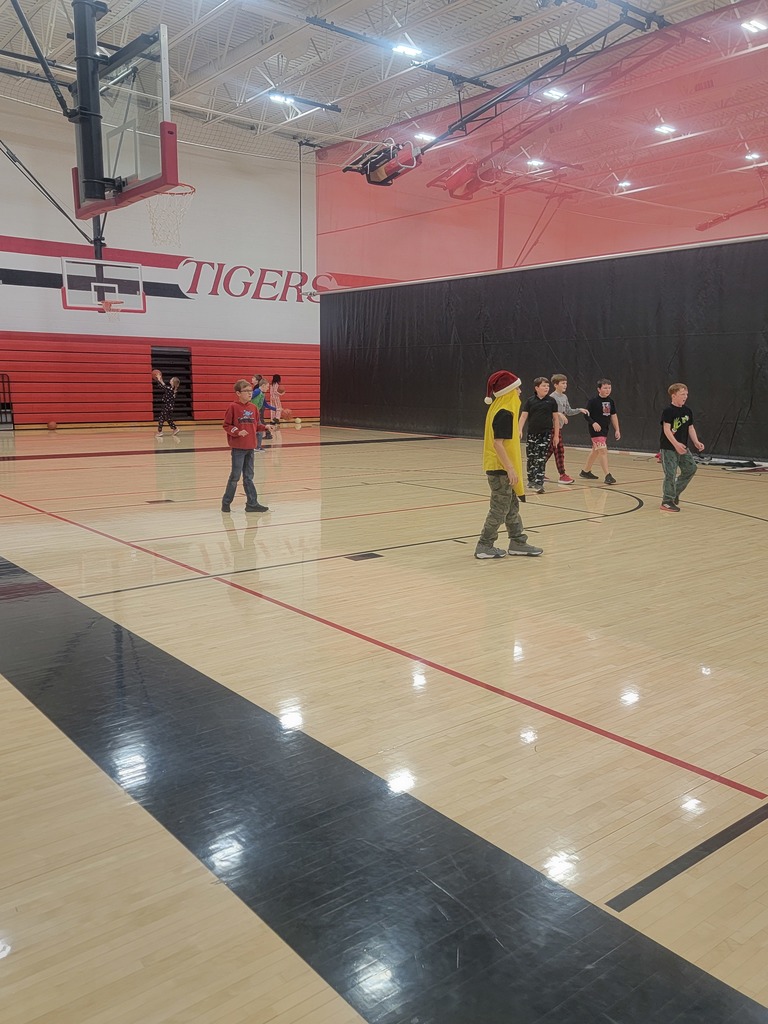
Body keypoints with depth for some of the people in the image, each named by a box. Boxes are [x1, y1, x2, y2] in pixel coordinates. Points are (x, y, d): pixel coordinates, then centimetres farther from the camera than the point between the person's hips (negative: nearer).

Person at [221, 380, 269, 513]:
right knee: (235, 476, 0)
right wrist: (237, 432, -20)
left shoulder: (253, 407, 8)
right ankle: (226, 503, 13)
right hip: (238, 448, -5)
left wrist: (265, 427, -3)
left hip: (250, 447, 5)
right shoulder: (233, 407, -8)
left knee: (248, 477, 11)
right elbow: (226, 425, -6)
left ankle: (252, 503, 15)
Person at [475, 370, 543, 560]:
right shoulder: (505, 413, -19)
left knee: (512, 506, 16)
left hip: (499, 467, 10)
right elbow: (498, 443, -24)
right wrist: (510, 469, -23)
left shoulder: (498, 408, 10)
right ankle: (484, 547, 6)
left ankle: (517, 542, 23)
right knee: (500, 509, -1)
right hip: (501, 468, -10)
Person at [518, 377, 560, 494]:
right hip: (532, 434, 2)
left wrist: (556, 435, 2)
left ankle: (539, 483, -8)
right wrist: (520, 430, -13)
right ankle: (531, 480, 26)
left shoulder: (551, 401, 0)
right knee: (530, 458, 9)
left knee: (541, 459, -7)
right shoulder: (530, 401, 1)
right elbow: (524, 416, 0)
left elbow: (556, 418, 4)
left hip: (546, 434, -2)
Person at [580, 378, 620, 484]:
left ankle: (585, 471, 33)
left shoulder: (611, 401, 6)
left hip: (604, 430, 8)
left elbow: (613, 416, 11)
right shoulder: (593, 401, -13)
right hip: (595, 429, -8)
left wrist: (617, 430, 7)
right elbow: (586, 414, -12)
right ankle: (608, 475, -18)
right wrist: (593, 423, -27)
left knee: (595, 451, 18)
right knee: (603, 450, -16)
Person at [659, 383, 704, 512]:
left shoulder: (687, 411, 7)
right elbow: (666, 429, -20)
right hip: (669, 448, -7)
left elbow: (690, 428, 12)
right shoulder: (668, 411, -14)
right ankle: (667, 501, 2)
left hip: (683, 447, 7)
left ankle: (675, 492, 27)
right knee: (671, 474, -7)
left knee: (691, 468, 10)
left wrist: (696, 442, -1)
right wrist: (676, 444, -30)